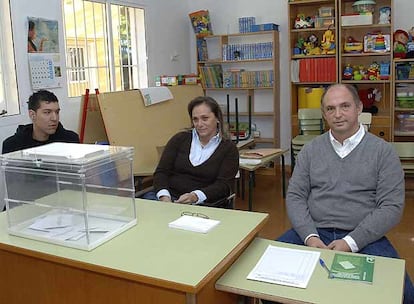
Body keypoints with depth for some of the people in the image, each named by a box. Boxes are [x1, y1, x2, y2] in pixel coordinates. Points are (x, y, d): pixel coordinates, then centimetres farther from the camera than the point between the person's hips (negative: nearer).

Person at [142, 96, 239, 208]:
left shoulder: (229, 148, 5)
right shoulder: (180, 139, 13)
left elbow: (223, 185, -5)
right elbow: (161, 171, 6)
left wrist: (195, 196, -24)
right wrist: (164, 196, -15)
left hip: (204, 203, -2)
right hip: (169, 196, 3)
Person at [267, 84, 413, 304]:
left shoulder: (383, 151, 2)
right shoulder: (310, 150, 9)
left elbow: (392, 207, -4)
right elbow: (295, 197, 6)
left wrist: (351, 242, -14)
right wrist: (310, 236, -11)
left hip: (363, 237, -1)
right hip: (313, 232, 2)